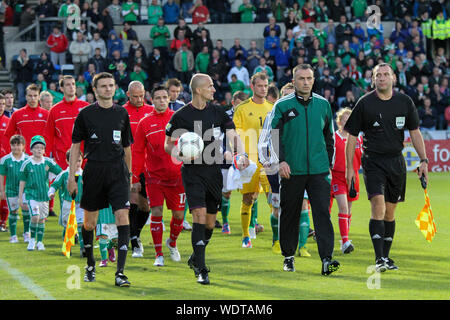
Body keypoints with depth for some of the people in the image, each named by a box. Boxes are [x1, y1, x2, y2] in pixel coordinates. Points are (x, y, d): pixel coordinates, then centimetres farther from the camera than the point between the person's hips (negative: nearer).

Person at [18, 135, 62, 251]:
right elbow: (22, 181, 2)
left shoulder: (48, 162, -2)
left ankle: (40, 242, 22)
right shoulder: (26, 164, -6)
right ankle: (32, 239, 2)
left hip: (44, 194, 3)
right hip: (31, 194, -3)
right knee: (35, 217, -17)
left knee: (42, 219, 8)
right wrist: (20, 198, 3)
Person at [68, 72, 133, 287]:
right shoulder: (86, 114, 2)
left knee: (122, 217, -12)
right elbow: (75, 146, 4)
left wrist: (128, 174, 17)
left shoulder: (122, 114, 10)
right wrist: (71, 176, -2)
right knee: (89, 222, 7)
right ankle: (90, 265, 30)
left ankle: (120, 271, -14)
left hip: (117, 172, 1)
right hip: (94, 171, -1)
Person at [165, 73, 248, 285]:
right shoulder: (181, 116, -4)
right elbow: (168, 144, 4)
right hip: (192, 171, -4)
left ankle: (195, 258, 33)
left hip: (214, 170, 4)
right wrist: (178, 152, -17)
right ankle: (200, 269, -14)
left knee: (210, 220, 9)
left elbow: (233, 136, 0)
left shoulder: (218, 113, 6)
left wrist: (241, 154, -18)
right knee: (199, 215, -16)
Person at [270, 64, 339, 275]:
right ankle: (288, 257, 23)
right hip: (292, 171, -1)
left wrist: (328, 163, 14)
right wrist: (280, 160, -13)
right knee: (289, 215, 7)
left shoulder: (323, 104, 9)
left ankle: (327, 259, -16)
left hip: (319, 171, 1)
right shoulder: (282, 106, 0)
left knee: (322, 213, -9)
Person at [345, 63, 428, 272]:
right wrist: (349, 167, -1)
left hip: (396, 160, 3)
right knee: (378, 207, -18)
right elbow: (352, 135, 2)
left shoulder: (405, 102, 5)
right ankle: (379, 259, -20)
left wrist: (423, 160, 1)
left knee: (390, 212, 8)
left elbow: (415, 133, 11)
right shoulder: (364, 103, -3)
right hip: (373, 161, -3)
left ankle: (386, 257, 20)